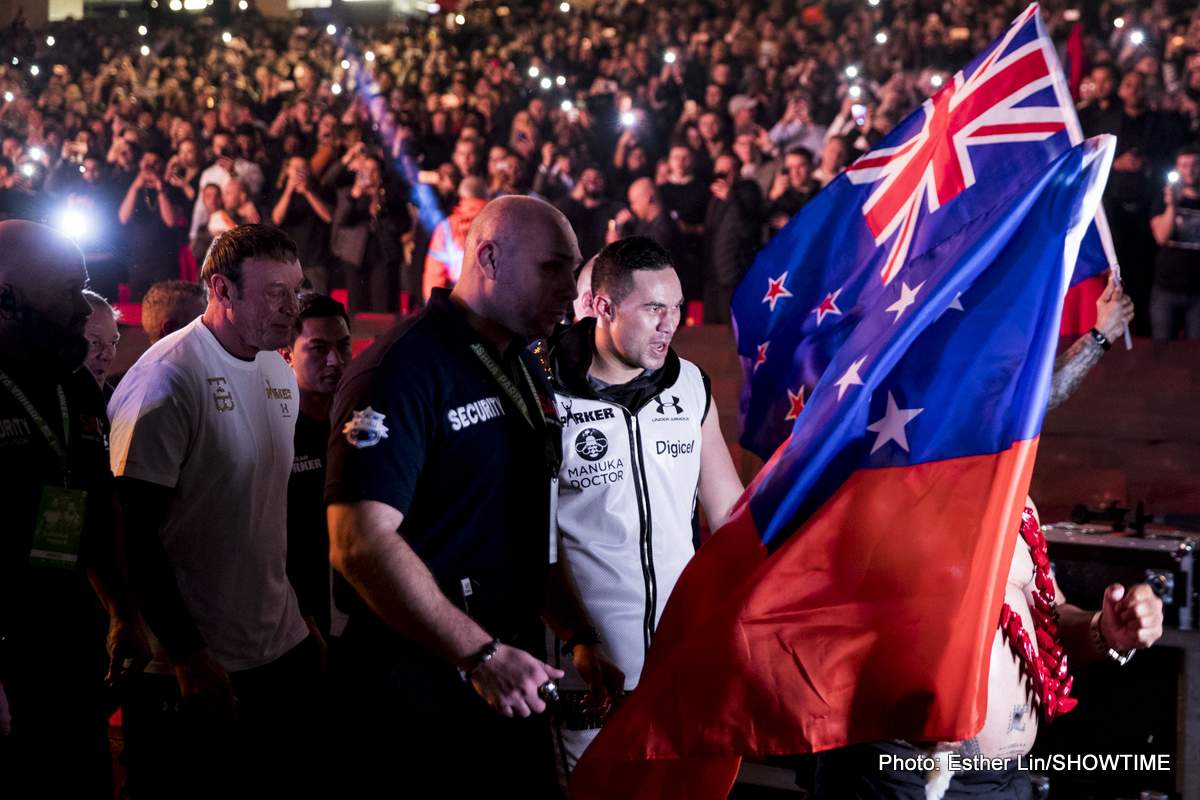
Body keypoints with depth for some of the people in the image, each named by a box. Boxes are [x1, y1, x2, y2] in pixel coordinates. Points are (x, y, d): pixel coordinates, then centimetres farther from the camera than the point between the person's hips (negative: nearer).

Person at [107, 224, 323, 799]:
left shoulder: (281, 375, 10)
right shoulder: (167, 378, -15)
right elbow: (136, 532, -17)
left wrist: (302, 619, 14)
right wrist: (188, 657, -18)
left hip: (282, 653, 7)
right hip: (195, 670, -7)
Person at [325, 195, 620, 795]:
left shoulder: (526, 373, 12)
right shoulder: (403, 368, -16)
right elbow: (360, 544, -25)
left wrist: (581, 637, 10)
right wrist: (480, 655, -25)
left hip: (509, 683, 8)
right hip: (415, 691, -8)